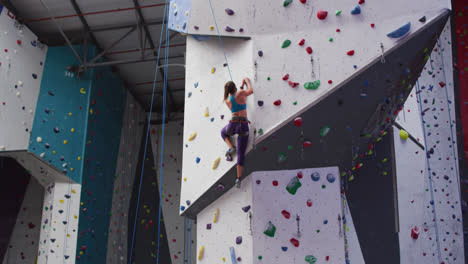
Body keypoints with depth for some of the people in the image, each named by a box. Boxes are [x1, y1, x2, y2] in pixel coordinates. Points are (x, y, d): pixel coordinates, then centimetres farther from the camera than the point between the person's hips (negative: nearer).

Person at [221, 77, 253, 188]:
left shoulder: (227, 100, 10)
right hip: (243, 126, -2)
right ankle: (238, 178, -2)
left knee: (223, 132, 40)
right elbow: (251, 91, 13)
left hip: (233, 125, 2)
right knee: (241, 154, 5)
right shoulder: (240, 93, -2)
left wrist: (242, 86, 33)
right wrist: (247, 81, 28)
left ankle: (231, 148, 13)